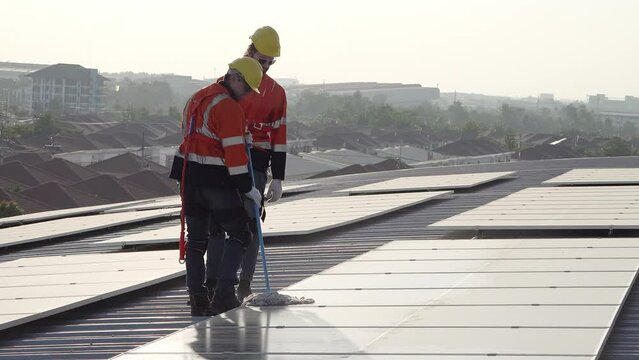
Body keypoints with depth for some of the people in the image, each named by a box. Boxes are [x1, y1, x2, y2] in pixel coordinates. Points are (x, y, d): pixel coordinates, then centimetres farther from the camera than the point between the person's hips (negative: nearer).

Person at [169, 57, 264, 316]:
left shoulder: (196, 98, 15)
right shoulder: (228, 107, -13)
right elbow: (234, 151, -17)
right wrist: (248, 188, -13)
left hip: (188, 177, 8)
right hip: (217, 179, -8)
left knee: (196, 238, 11)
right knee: (239, 234, 4)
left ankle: (197, 300, 8)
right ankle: (224, 293, -8)